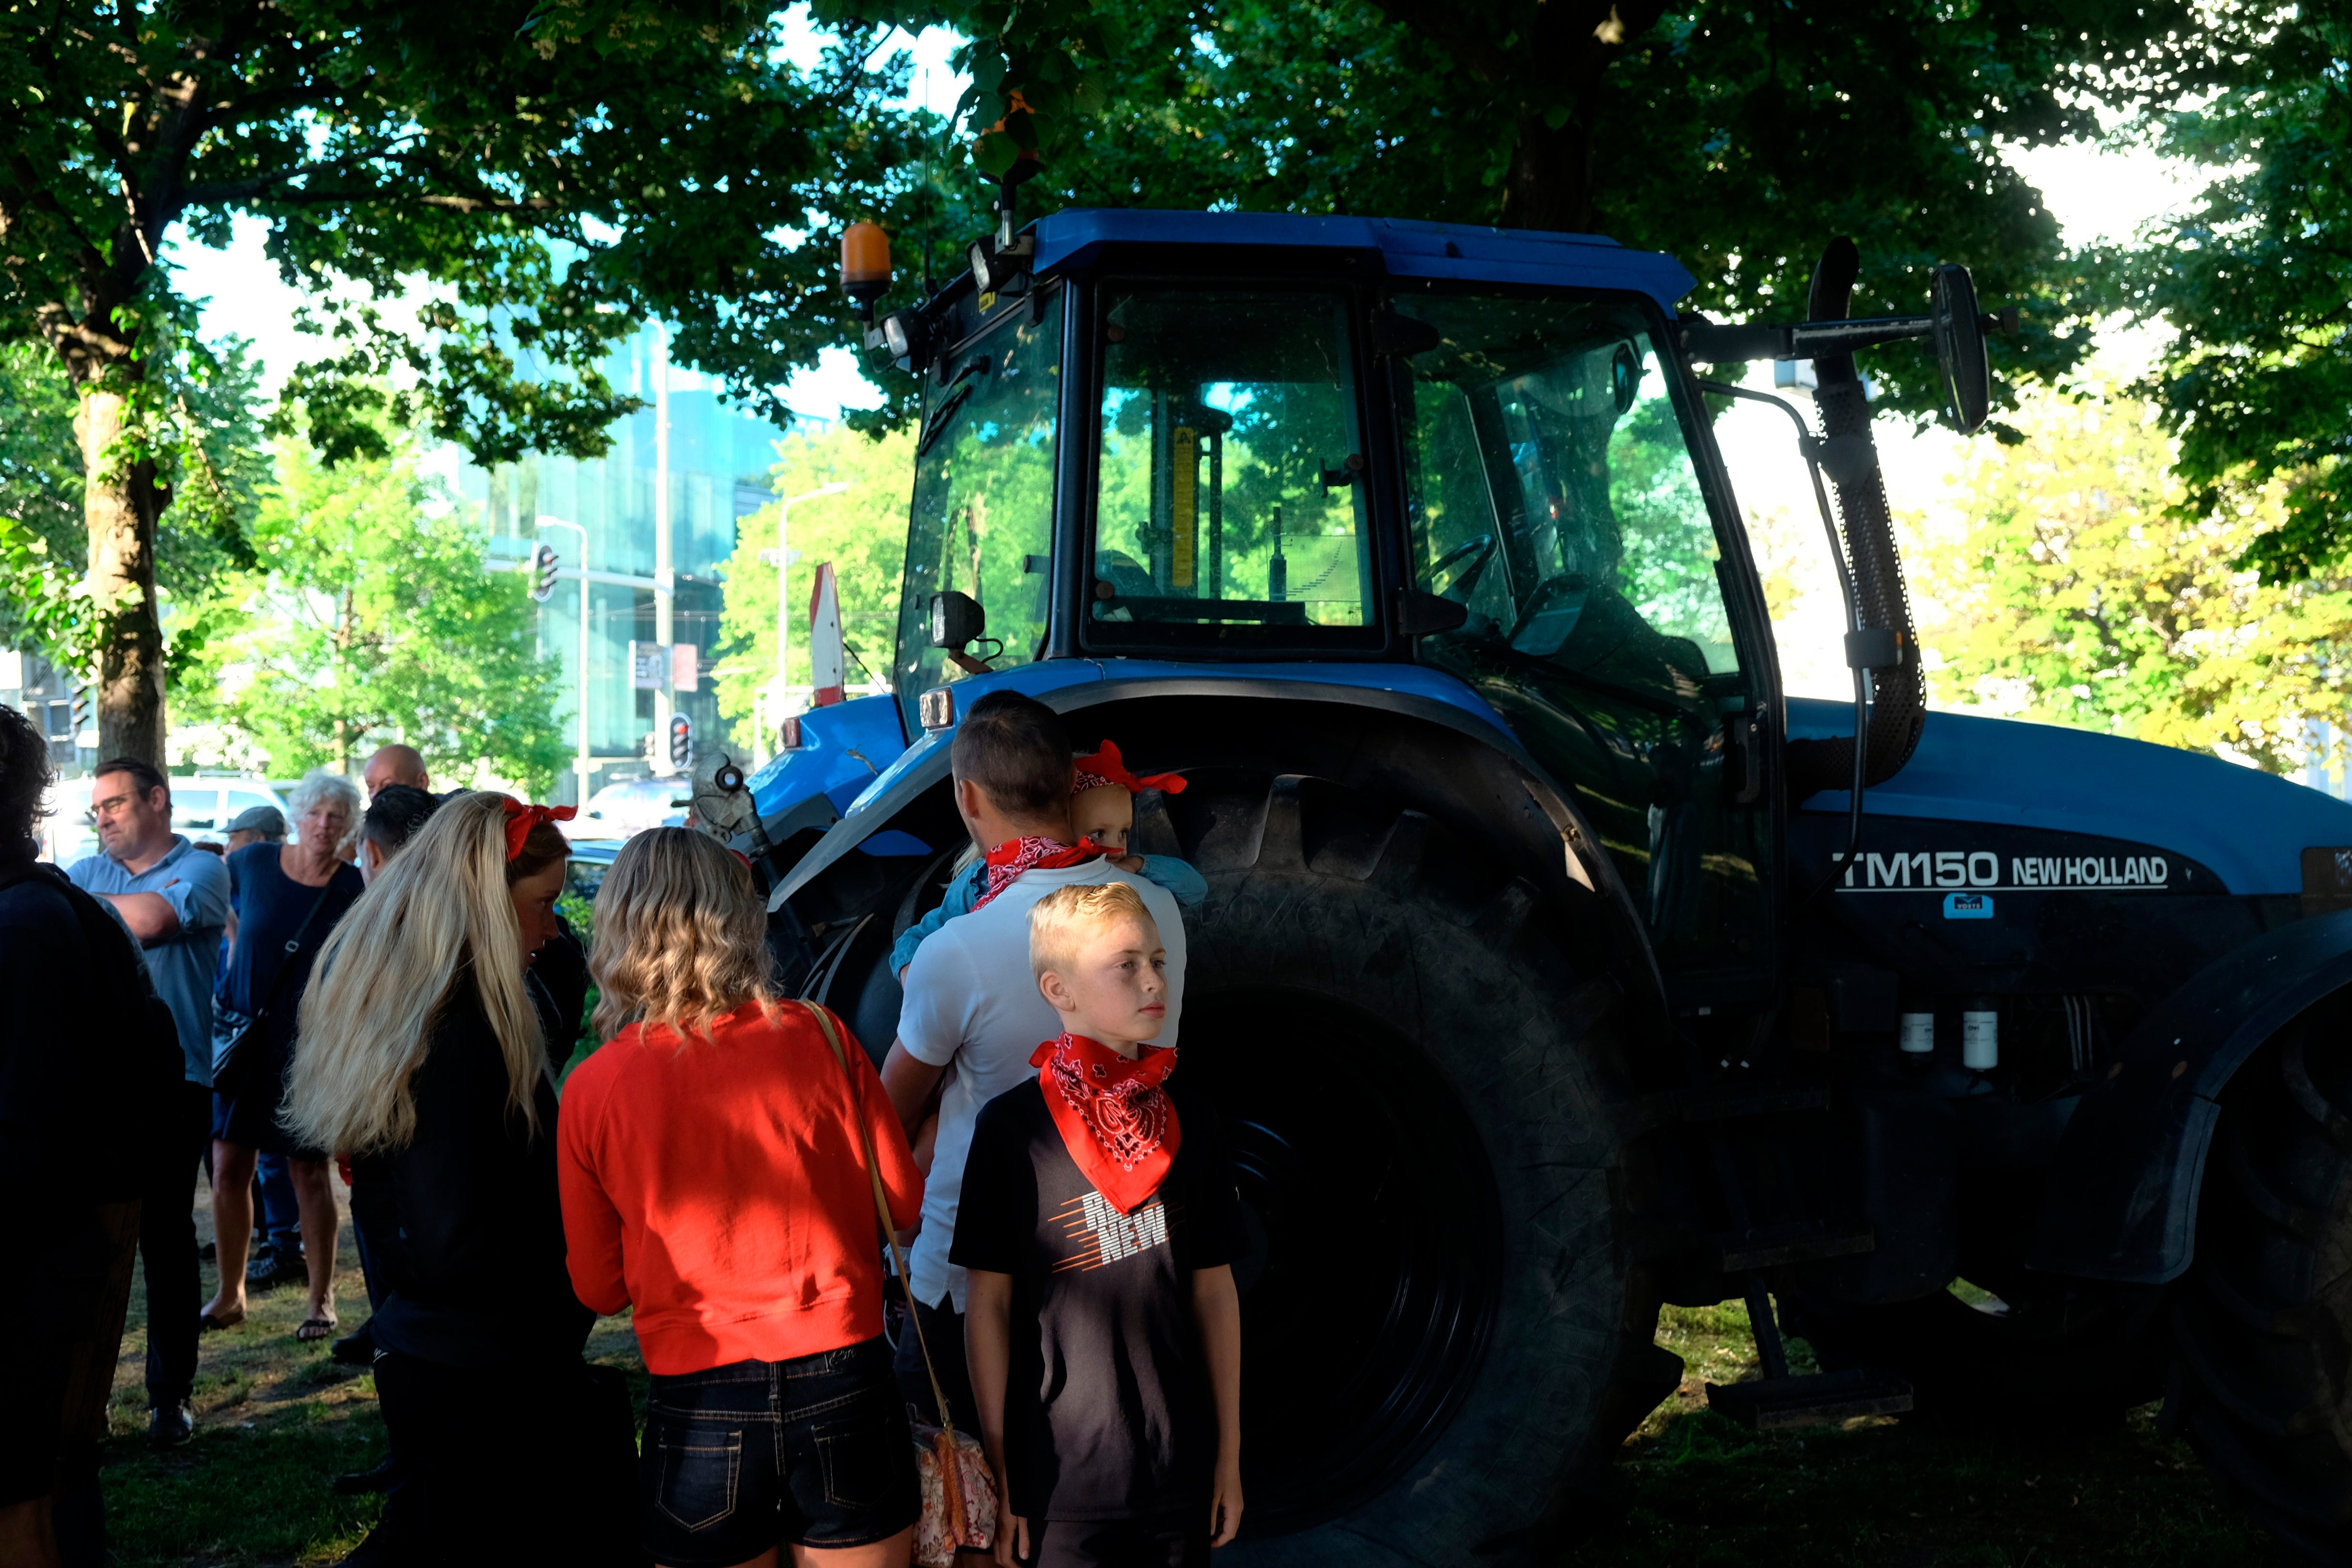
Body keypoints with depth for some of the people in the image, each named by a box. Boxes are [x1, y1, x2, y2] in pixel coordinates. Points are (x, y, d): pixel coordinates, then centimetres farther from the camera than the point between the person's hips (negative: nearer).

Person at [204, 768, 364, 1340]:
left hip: (308, 1046, -2)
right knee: (228, 1167, 2)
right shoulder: (253, 863, -2)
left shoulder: (352, 891, -8)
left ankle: (322, 1299, 15)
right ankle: (230, 1296, 16)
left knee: (309, 1173, 3)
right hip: (242, 1038, 2)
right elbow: (226, 909, 19)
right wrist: (235, 955, 14)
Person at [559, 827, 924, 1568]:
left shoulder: (592, 1090, -5)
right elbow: (904, 1205, 4)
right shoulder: (818, 1037, -6)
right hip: (840, 1387, 0)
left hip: (697, 1404, 0)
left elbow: (599, 1289, 5)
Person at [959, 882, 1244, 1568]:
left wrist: (1230, 1455, 9)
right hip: (1057, 1478, -3)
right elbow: (989, 1303, -5)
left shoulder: (1189, 1121, 3)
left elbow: (1215, 1290, 7)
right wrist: (999, 1470, -4)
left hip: (1181, 1472, 4)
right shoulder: (1013, 1125, -8)